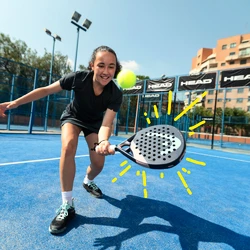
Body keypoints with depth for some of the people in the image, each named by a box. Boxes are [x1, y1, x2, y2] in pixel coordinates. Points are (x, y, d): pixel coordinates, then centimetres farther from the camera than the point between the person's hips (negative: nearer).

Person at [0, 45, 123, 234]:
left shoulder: (116, 95, -30)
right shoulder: (79, 78, -30)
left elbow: (106, 124, -36)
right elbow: (46, 90, -18)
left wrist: (103, 141, -58)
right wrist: (16, 102, -25)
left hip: (95, 123, 2)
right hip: (73, 116, -1)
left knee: (98, 163, -5)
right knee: (68, 146, -32)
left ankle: (88, 182, 34)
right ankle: (67, 205, -18)